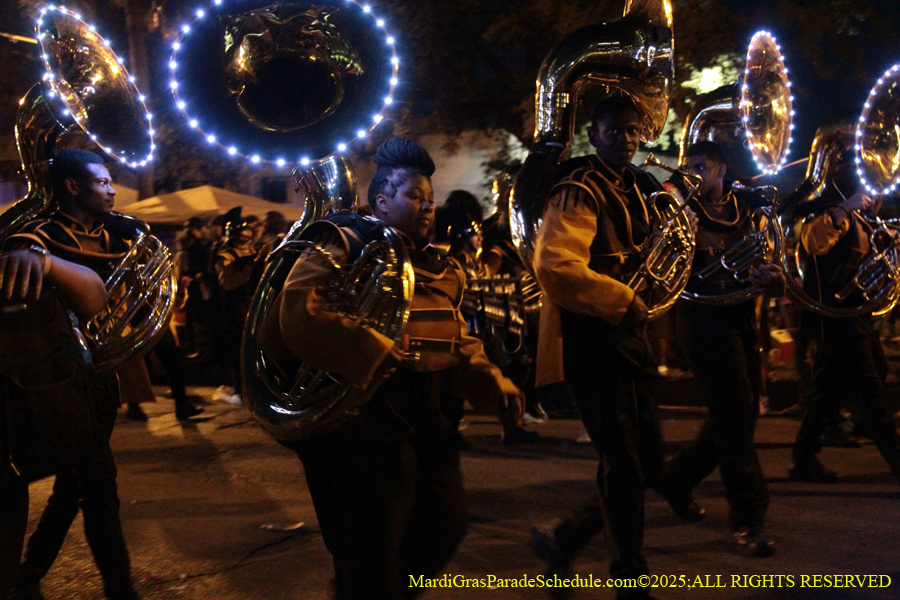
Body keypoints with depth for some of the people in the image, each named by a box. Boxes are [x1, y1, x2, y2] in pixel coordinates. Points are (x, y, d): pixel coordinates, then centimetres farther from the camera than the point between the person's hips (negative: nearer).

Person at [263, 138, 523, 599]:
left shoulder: (439, 266, 16)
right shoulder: (346, 246, -10)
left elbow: (458, 340, 20)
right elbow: (299, 316, -25)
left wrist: (492, 383, 3)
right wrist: (378, 357, -29)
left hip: (425, 418, 9)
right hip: (362, 414, -8)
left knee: (446, 524, 18)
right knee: (374, 554, 1)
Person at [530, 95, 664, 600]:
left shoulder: (636, 191, 16)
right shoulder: (580, 192, -11)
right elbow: (556, 267, -26)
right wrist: (623, 300, -22)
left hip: (628, 336, 9)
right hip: (591, 341, -9)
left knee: (648, 462, 12)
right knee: (625, 466, -5)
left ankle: (566, 539, 27)